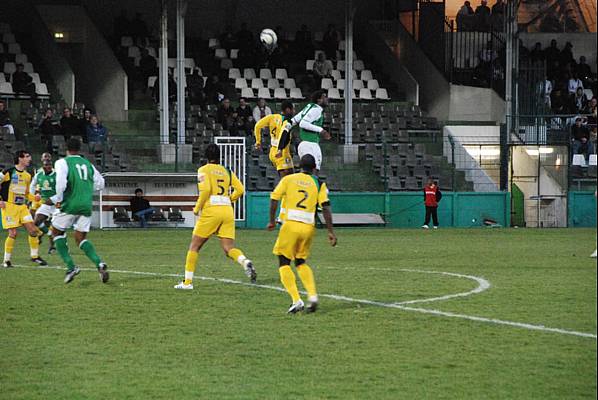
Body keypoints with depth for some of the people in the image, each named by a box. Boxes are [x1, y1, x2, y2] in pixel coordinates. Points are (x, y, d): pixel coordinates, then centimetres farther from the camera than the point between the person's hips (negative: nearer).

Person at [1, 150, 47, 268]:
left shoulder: (27, 176, 13)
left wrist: (34, 198, 4)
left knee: (33, 230, -3)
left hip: (22, 206, 6)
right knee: (13, 233, -11)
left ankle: (35, 256, 12)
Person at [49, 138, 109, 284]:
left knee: (57, 232, 15)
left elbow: (61, 183, -17)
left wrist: (58, 199, -2)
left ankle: (71, 266, 1)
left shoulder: (62, 163, -3)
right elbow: (100, 184, 17)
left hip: (70, 205, -5)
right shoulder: (88, 164, 13)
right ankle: (99, 263, -11)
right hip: (86, 206, 5)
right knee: (81, 238, 13)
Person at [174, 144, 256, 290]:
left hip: (211, 210, -4)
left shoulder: (204, 170, 1)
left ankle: (187, 282, 9)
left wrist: (197, 208, -2)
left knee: (194, 246, 8)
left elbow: (205, 190, -14)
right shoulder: (227, 171, 16)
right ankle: (246, 262, -29)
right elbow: (240, 189, 8)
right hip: (228, 211, 4)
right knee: (229, 248, 2)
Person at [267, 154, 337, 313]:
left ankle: (296, 300, -7)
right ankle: (312, 295, 4)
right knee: (301, 262, 22)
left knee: (284, 263, 7)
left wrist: (272, 221, 13)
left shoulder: (288, 179, 6)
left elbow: (274, 199, 0)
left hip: (291, 224, -3)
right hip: (309, 227, 3)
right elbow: (326, 207, -2)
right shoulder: (319, 184, 8)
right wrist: (331, 232, 0)